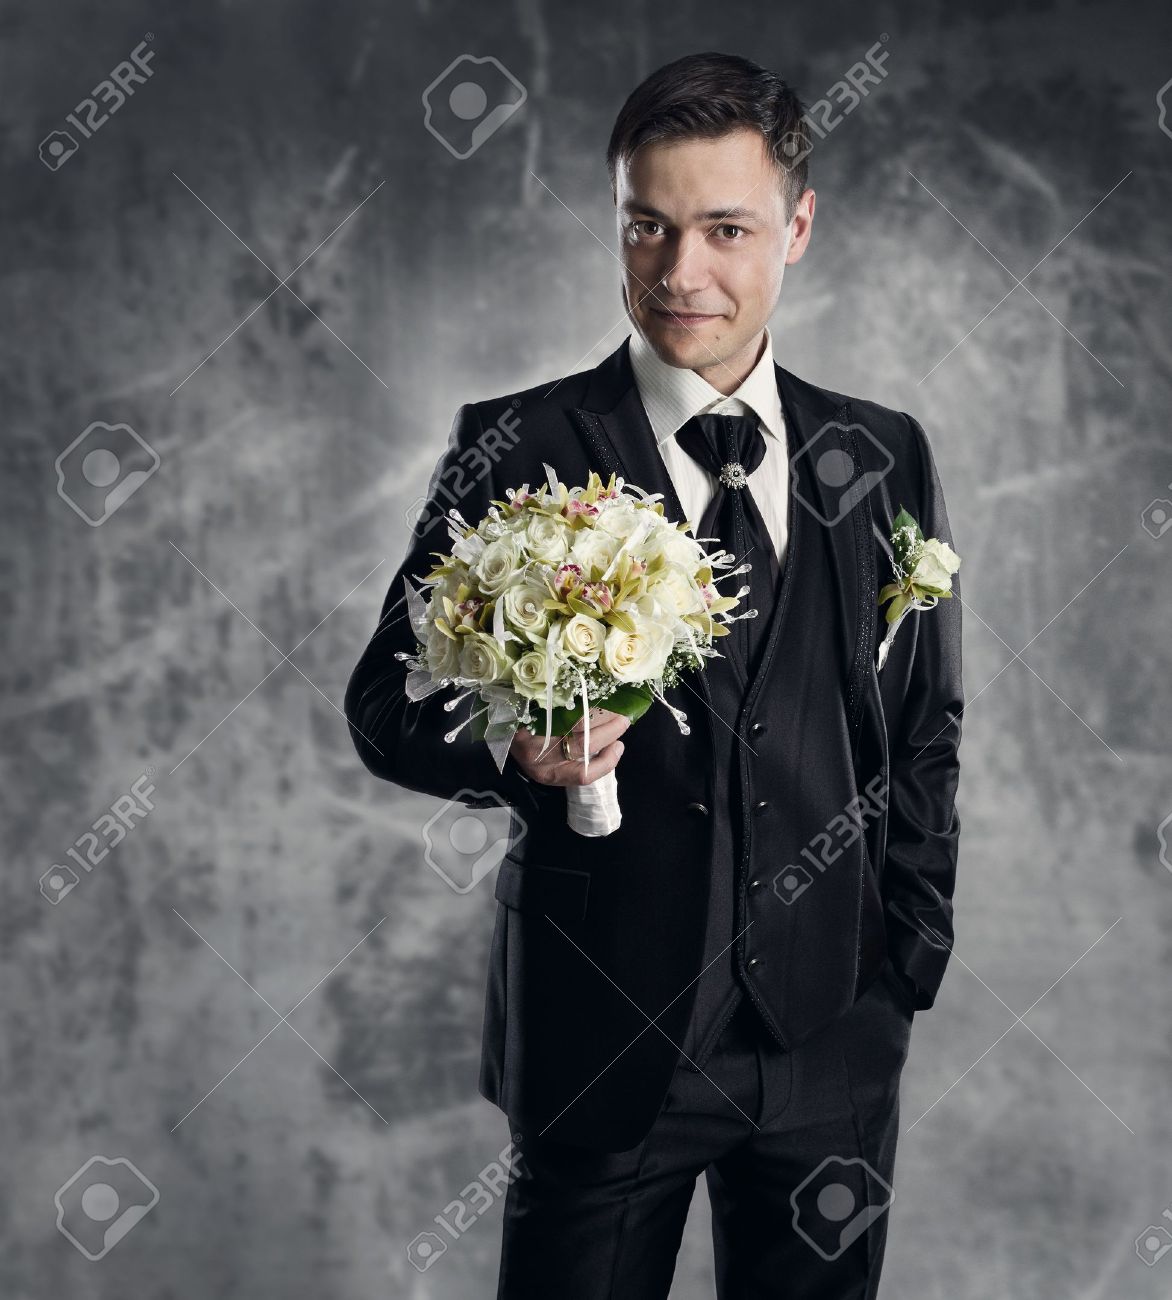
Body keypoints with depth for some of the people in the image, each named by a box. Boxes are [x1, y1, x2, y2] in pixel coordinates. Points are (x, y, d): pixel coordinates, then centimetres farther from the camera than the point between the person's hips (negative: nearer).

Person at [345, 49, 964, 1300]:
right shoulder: (513, 450, -3)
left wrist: (908, 962, 7)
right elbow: (386, 700, -1)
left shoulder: (884, 458, 6)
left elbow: (924, 732, 11)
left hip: (830, 1027, 3)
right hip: (601, 1034, -2)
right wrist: (511, 746, -21)